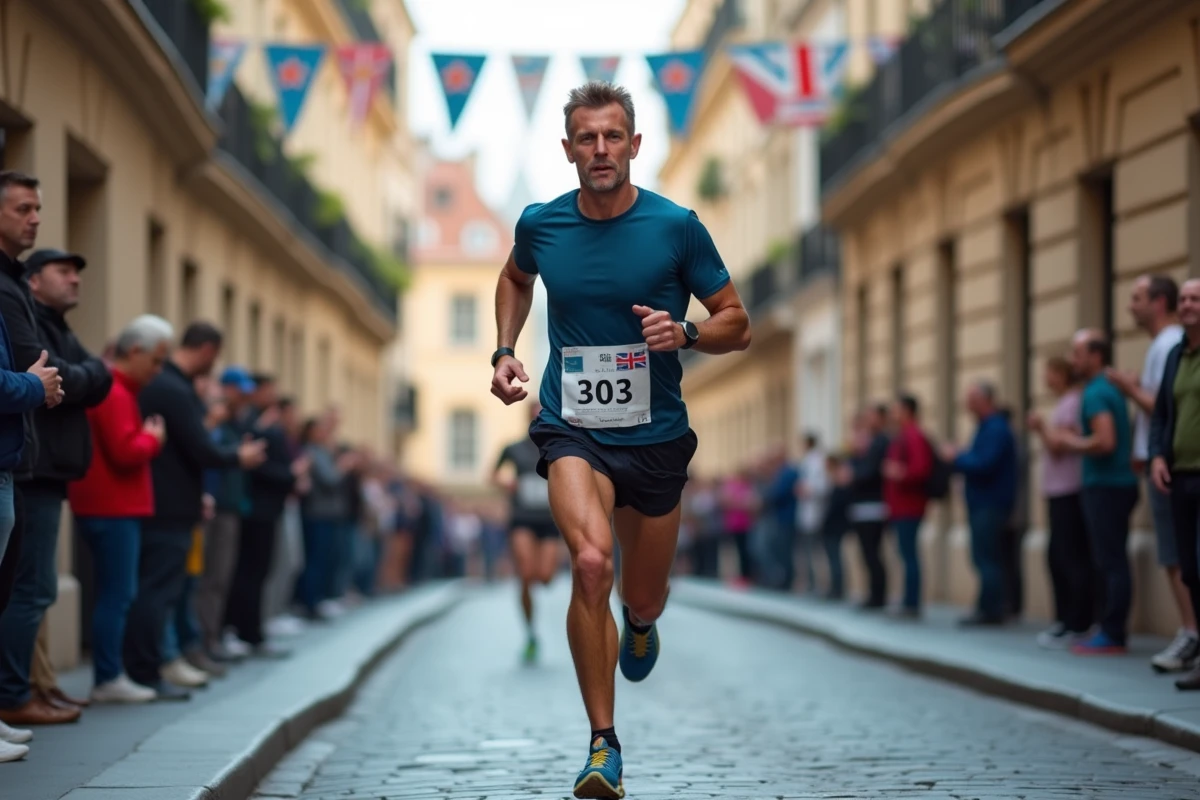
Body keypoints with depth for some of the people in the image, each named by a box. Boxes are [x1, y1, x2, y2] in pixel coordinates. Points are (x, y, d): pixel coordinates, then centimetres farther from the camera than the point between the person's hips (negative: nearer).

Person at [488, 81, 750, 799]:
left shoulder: (677, 227, -8)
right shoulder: (541, 225, -1)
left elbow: (737, 325, 0)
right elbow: (516, 280, 23)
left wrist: (684, 333, -20)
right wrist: (506, 350, 9)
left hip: (656, 436, 1)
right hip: (572, 429, -1)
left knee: (643, 600, 13)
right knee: (590, 561, -28)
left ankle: (639, 623, 56)